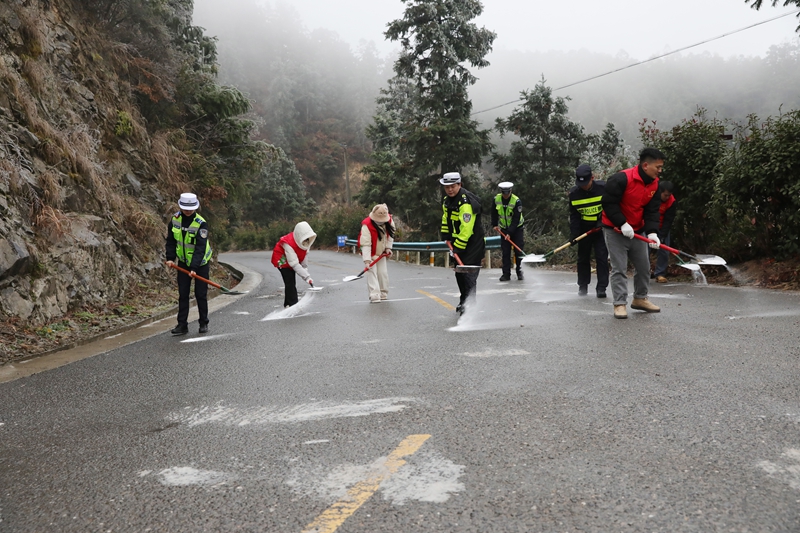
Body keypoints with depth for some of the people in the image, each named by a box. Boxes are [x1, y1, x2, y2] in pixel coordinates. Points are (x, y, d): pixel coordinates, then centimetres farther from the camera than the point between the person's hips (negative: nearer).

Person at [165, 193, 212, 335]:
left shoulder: (201, 223, -20)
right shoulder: (175, 219, -6)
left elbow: (200, 248, -26)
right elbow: (171, 240, 5)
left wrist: (194, 267, -34)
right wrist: (170, 258, -7)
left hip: (200, 263, -4)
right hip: (183, 262, 4)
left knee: (201, 294, 0)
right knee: (183, 294, 2)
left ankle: (204, 323, 14)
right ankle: (182, 325, 6)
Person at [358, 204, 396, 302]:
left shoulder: (389, 221, -13)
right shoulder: (366, 225, -29)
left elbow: (390, 235, 7)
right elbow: (365, 244, -32)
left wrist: (388, 247, -2)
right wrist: (367, 260, -37)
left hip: (382, 253, 5)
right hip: (370, 253, -5)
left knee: (383, 273, 4)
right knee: (372, 273, -13)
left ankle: (383, 294, 18)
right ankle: (374, 296, -17)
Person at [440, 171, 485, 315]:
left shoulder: (466, 202, -25)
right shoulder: (447, 200, 5)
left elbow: (466, 228, -29)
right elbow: (445, 218, 21)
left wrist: (458, 247, -28)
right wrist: (447, 236, 15)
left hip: (472, 242, -9)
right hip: (457, 240, 9)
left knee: (468, 273, -12)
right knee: (459, 272, 16)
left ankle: (469, 305, -7)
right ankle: (464, 301, 30)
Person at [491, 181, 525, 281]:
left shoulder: (517, 201, -21)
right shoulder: (496, 199, -9)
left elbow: (516, 219, -23)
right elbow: (494, 213, 10)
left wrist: (510, 233, -28)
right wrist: (495, 225, 2)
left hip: (516, 228, -3)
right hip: (504, 228, 3)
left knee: (518, 250, -6)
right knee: (505, 252, -1)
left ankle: (519, 272, 7)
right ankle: (506, 274, 2)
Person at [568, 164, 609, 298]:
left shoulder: (603, 188, -16)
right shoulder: (574, 193, -9)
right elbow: (573, 215, -4)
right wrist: (574, 234, -12)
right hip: (584, 229, 2)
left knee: (602, 257, -7)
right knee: (583, 257, 8)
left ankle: (601, 287, -4)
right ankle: (583, 285, 21)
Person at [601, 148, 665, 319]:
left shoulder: (655, 184, -2)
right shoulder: (622, 179, -24)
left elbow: (652, 211, -2)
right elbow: (608, 202, -23)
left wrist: (652, 232, -16)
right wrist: (622, 224, -26)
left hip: (637, 231, 7)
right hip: (615, 230, -7)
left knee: (644, 266, 11)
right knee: (619, 268, -7)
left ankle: (640, 299, 27)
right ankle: (620, 303, -1)